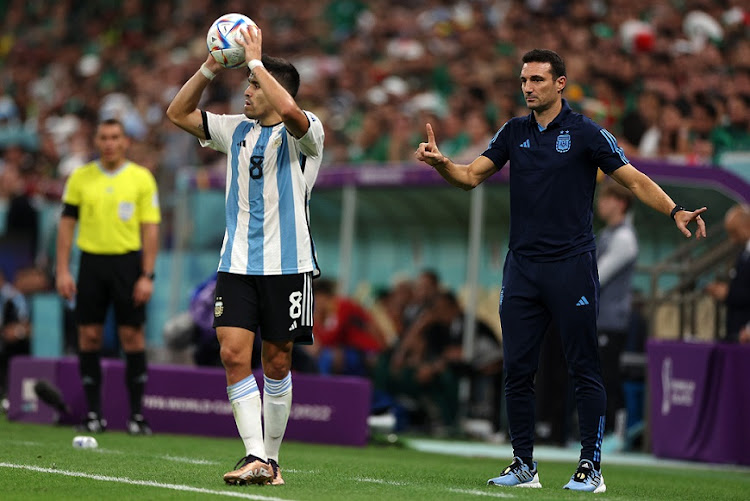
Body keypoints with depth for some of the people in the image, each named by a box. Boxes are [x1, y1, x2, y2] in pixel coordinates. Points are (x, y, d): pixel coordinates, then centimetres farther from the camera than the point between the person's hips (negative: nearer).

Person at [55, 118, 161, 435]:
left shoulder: (142, 178, 2)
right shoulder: (80, 178, 7)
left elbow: (150, 229, 0)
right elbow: (67, 224, 8)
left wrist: (147, 275, -7)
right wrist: (62, 271, 0)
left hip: (128, 261, -2)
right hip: (91, 261, 2)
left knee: (132, 335, -4)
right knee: (89, 336, -1)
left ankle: (136, 414, 1)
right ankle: (93, 413, 6)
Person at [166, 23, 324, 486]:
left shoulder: (305, 132, -5)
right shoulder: (237, 130, 14)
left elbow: (287, 109, -28)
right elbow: (179, 113, 16)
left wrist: (256, 61, -18)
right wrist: (210, 69, 4)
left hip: (287, 265, -4)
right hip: (237, 263, 4)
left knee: (277, 362, 3)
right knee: (234, 353, -11)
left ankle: (271, 457, 16)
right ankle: (255, 456, -14)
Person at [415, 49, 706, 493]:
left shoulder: (587, 133, -3)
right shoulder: (514, 133, 12)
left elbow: (636, 181, -4)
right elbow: (471, 176, 10)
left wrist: (675, 212, -19)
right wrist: (440, 162, -10)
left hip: (571, 267, -5)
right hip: (522, 268, 5)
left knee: (584, 370, -4)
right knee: (517, 370, 4)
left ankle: (591, 467, 0)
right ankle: (524, 466, 13)